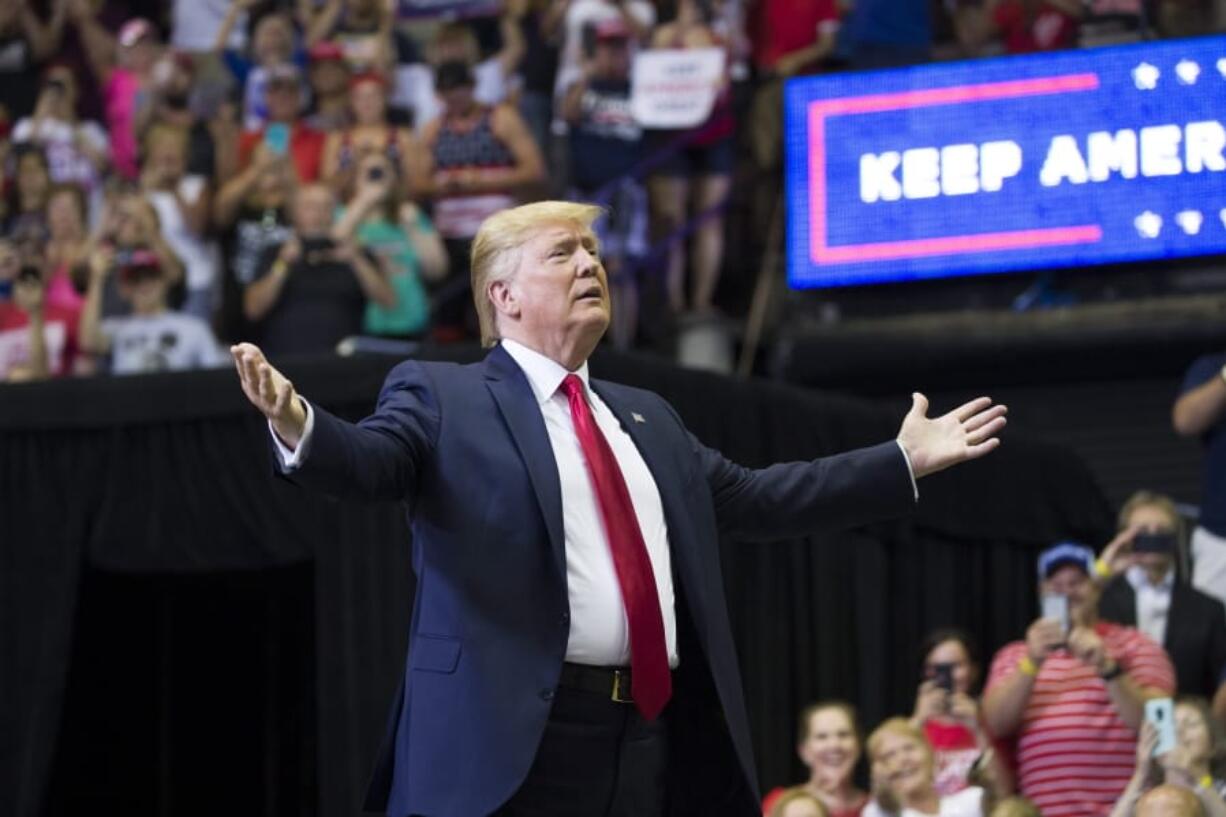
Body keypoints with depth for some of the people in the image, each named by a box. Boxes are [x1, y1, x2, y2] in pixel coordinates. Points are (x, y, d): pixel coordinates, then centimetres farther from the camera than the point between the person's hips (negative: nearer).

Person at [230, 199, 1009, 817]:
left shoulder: (647, 419, 25)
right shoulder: (443, 396, 4)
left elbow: (755, 498, 30)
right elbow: (370, 458, -13)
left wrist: (903, 462, 29)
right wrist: (300, 428, -36)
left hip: (647, 737, 7)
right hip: (509, 737, -6)